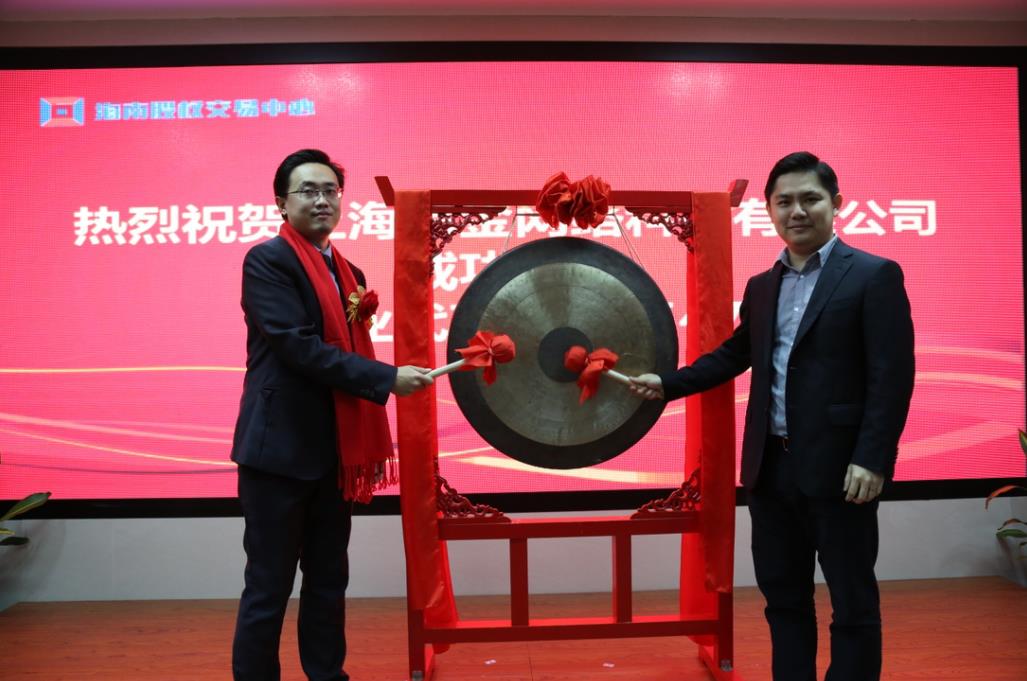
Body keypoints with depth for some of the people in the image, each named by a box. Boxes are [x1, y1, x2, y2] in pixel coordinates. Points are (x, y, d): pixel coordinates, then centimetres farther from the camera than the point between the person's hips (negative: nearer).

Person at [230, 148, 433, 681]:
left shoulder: (347, 273, 14)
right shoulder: (267, 260, -9)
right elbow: (299, 347, -20)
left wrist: (362, 447, 7)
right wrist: (388, 378, -21)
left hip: (333, 451, 7)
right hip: (279, 449, -7)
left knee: (329, 581, 16)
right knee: (269, 587, 3)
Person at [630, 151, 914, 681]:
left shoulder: (874, 275, -6)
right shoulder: (761, 286, 13)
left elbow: (892, 377, -11)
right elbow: (734, 354, 23)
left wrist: (872, 460, -18)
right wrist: (668, 384, 17)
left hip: (837, 466, -6)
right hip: (771, 466, 6)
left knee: (853, 603, 7)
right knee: (783, 597, 16)